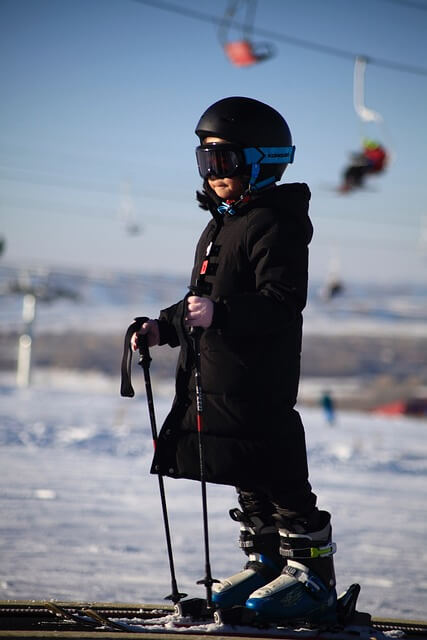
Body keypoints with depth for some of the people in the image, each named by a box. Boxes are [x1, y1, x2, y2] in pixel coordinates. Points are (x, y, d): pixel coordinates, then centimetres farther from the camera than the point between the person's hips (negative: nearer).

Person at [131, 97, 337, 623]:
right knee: (249, 480, 15)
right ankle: (266, 562, 24)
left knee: (280, 478, -7)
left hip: (261, 383, -10)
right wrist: (164, 326, 16)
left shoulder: (274, 225, -13)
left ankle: (312, 576, -2)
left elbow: (282, 303, -23)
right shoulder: (218, 226, 19)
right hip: (216, 382, 10)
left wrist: (219, 313, -33)